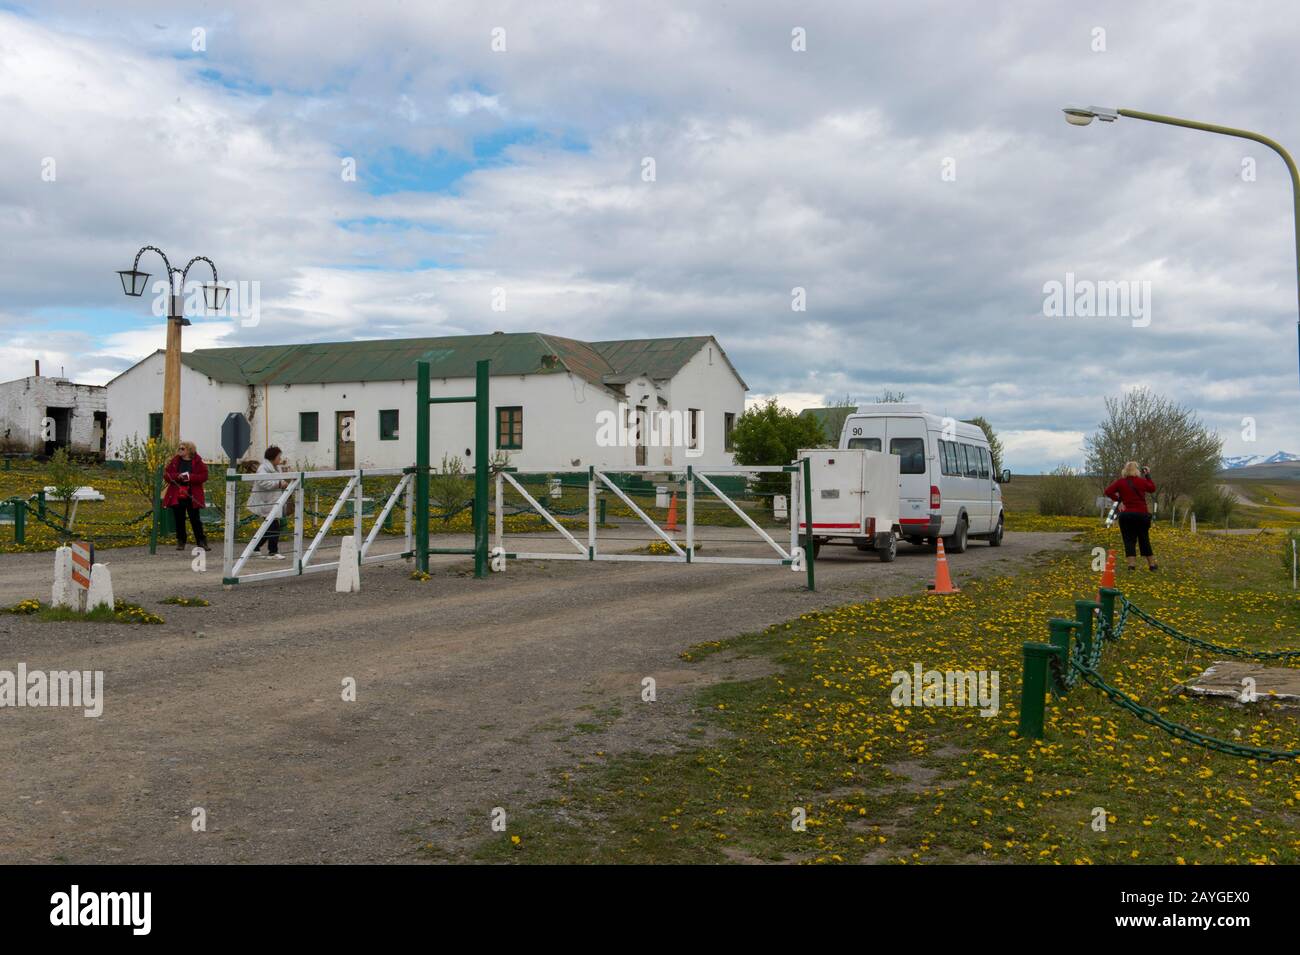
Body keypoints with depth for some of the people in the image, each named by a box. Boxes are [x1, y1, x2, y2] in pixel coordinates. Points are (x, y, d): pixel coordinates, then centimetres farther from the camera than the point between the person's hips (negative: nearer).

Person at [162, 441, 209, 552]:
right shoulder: (175, 460, 5)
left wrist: (190, 477, -19)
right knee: (179, 519, 7)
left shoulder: (197, 462, -1)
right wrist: (177, 476, -16)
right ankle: (180, 542, 17)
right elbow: (166, 474, 2)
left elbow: (204, 476, -6)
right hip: (177, 496, 2)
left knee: (195, 519, 1)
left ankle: (201, 541, 6)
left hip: (192, 496, -2)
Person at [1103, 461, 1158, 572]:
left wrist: (1118, 499, -4)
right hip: (1142, 514, 1)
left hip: (1126, 515, -1)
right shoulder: (1142, 481, 0)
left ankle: (1132, 564, -13)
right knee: (1144, 540, 13)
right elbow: (1152, 488, 19)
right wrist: (1148, 475, 23)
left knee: (1129, 540, 1)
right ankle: (1152, 564, 20)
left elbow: (1108, 492, -12)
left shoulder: (1120, 482, -3)